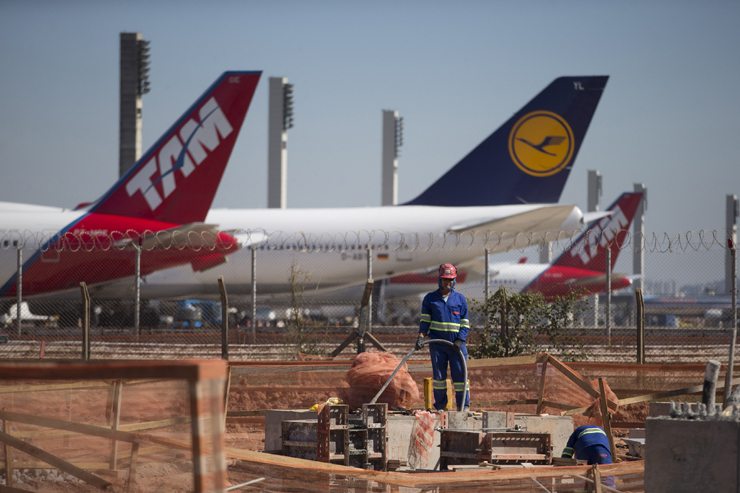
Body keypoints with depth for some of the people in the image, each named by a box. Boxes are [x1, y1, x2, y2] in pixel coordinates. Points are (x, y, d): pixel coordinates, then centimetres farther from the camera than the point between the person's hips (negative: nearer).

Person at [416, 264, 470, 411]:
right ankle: (440, 406, 8)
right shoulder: (430, 298, 9)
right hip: (437, 343, 0)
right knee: (438, 374, 0)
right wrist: (421, 336, -9)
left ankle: (464, 406, 1)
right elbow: (425, 320, 6)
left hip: (456, 343, 0)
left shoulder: (460, 299, 9)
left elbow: (465, 322, 7)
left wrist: (460, 340, -6)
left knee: (460, 374, -5)